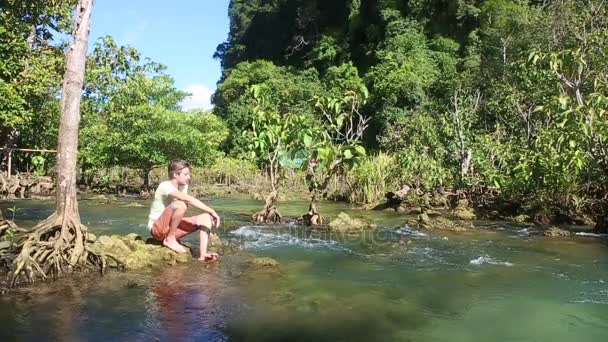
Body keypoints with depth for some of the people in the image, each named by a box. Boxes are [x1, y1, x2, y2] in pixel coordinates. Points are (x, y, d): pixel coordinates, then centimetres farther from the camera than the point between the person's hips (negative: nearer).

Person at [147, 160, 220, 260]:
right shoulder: (165, 186, -19)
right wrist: (211, 211, -35)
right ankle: (170, 239, -16)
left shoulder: (184, 186, 7)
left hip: (172, 228, 8)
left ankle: (203, 255, -20)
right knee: (180, 204, -32)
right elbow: (188, 199, -34)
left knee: (206, 217, -6)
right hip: (157, 228, -8)